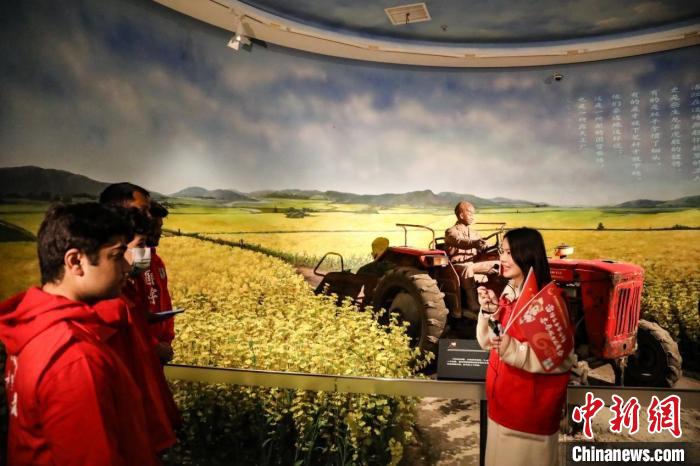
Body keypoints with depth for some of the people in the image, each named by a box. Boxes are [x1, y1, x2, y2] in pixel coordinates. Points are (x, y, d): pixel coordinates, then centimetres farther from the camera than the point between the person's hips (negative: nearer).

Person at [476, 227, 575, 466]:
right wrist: (489, 310, -10)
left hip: (533, 400, -7)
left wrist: (513, 349, -31)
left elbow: (561, 359, -19)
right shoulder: (508, 292, 3)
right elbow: (488, 343, 6)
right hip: (502, 397, 7)